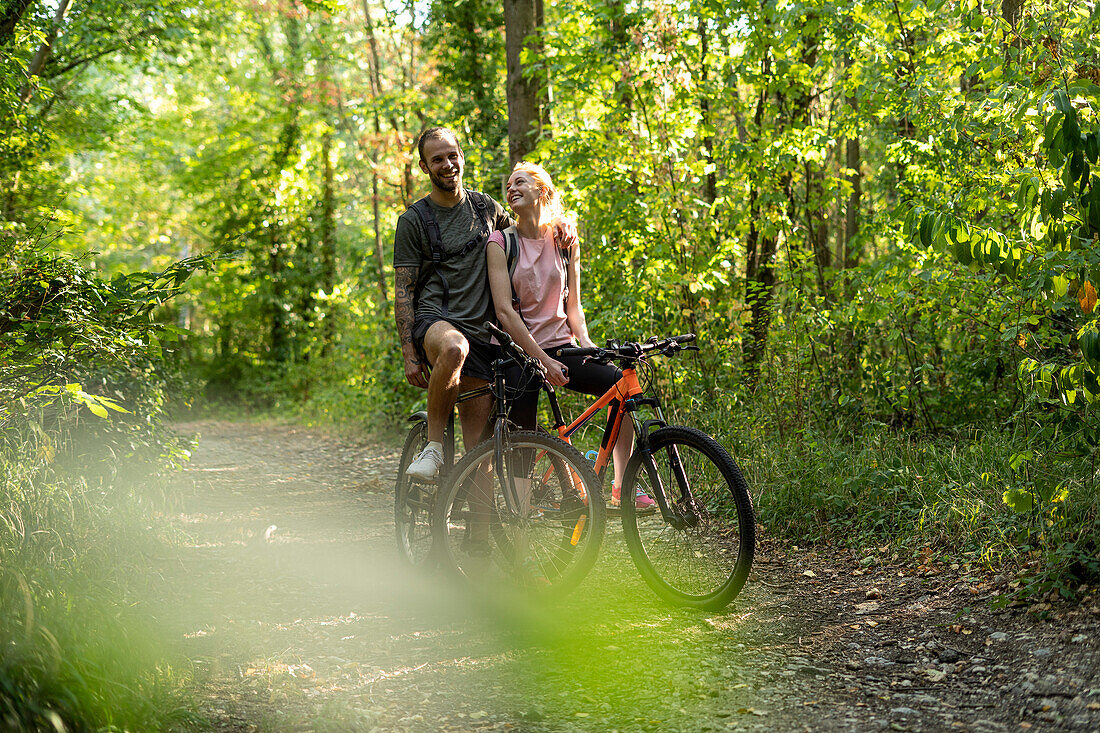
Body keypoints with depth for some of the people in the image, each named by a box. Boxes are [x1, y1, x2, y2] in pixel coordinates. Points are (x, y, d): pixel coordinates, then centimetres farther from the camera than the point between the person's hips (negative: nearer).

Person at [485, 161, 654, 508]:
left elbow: (573, 306, 10)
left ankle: (621, 485, -12)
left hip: (560, 347, 3)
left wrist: (588, 345, -9)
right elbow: (505, 311, -11)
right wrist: (542, 360, -18)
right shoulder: (500, 242, -3)